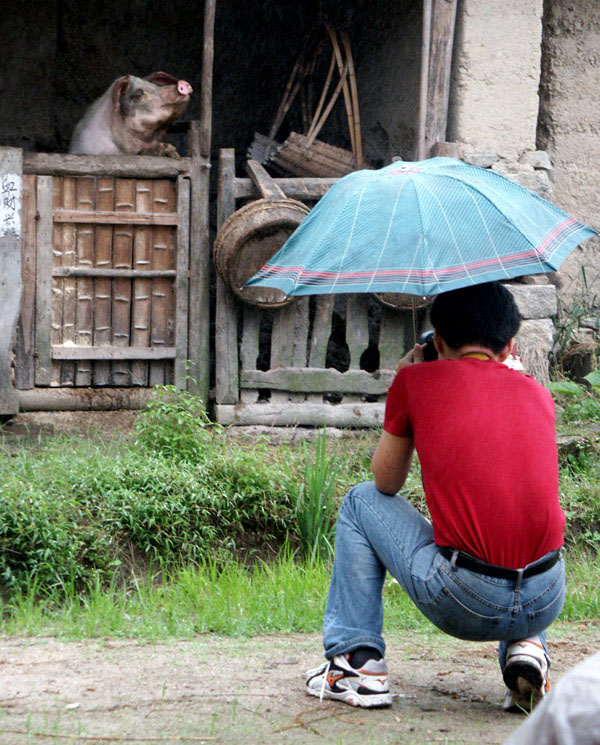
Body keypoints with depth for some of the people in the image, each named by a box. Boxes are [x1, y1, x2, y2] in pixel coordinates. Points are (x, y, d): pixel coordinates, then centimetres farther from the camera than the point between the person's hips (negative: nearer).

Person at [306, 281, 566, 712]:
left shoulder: (416, 381, 4)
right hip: (545, 603, 3)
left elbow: (386, 482, 17)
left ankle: (358, 663, 18)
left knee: (361, 503, 22)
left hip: (461, 604, -3)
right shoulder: (538, 393, 13)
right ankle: (526, 649, 14)